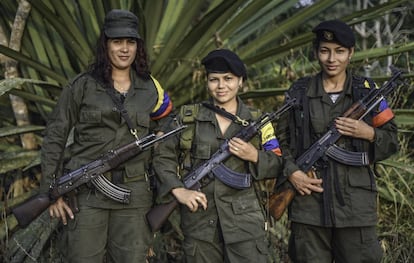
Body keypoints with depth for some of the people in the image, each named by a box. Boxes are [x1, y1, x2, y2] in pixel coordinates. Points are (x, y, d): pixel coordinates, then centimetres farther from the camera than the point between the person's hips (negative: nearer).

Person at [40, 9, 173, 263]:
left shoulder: (151, 89, 9)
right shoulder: (83, 86, 0)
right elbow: (55, 137, 1)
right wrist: (52, 191, -5)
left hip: (134, 194, 2)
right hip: (86, 191, -2)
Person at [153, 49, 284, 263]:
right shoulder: (188, 117, 4)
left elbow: (277, 165, 9)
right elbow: (163, 155, 6)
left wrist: (254, 156, -11)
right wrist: (179, 191, -7)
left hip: (244, 220, 0)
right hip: (199, 218, 0)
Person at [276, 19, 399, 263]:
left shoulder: (368, 91, 6)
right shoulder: (299, 92, 6)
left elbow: (392, 142, 10)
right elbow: (280, 140, 9)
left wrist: (370, 134, -9)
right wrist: (291, 172, -5)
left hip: (356, 205, 0)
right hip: (308, 203, 0)